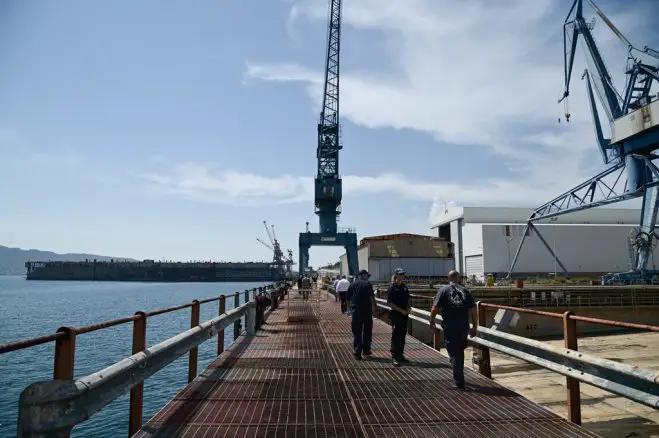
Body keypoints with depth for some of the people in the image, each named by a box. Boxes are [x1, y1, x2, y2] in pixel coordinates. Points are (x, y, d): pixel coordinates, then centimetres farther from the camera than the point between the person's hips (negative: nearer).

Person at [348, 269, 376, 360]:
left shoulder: (352, 284, 6)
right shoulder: (367, 284, -7)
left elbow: (349, 297, 10)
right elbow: (371, 297, -10)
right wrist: (374, 306, 1)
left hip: (356, 310, 3)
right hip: (366, 309, -3)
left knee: (356, 332, 5)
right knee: (367, 330, 13)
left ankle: (357, 353, 1)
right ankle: (366, 350, 19)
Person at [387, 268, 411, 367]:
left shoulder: (404, 286, 11)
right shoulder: (392, 287, -8)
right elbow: (389, 303, -11)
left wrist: (408, 308, 1)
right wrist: (401, 310, -14)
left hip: (404, 314, 6)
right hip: (395, 314, -6)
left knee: (402, 335, 12)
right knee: (395, 335, -4)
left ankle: (400, 355, 22)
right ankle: (394, 357, 1)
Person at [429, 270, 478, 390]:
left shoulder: (443, 290, -1)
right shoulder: (465, 291, 6)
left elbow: (435, 309, -7)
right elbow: (473, 311, 1)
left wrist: (432, 321, 8)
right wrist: (475, 327, 10)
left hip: (449, 328, -3)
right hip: (464, 328, 3)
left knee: (454, 354, 4)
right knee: (460, 352, 22)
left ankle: (459, 383, 4)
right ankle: (459, 377, 37)